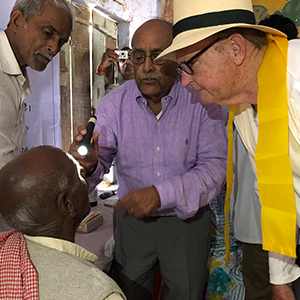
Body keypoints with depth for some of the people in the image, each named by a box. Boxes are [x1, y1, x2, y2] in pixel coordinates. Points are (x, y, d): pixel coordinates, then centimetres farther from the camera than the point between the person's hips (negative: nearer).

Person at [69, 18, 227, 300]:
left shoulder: (201, 101, -13)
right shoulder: (114, 103, -8)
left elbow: (214, 168, -17)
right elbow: (101, 159, -10)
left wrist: (161, 194, -30)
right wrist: (88, 164, -35)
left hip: (187, 220, -1)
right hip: (131, 220, 2)